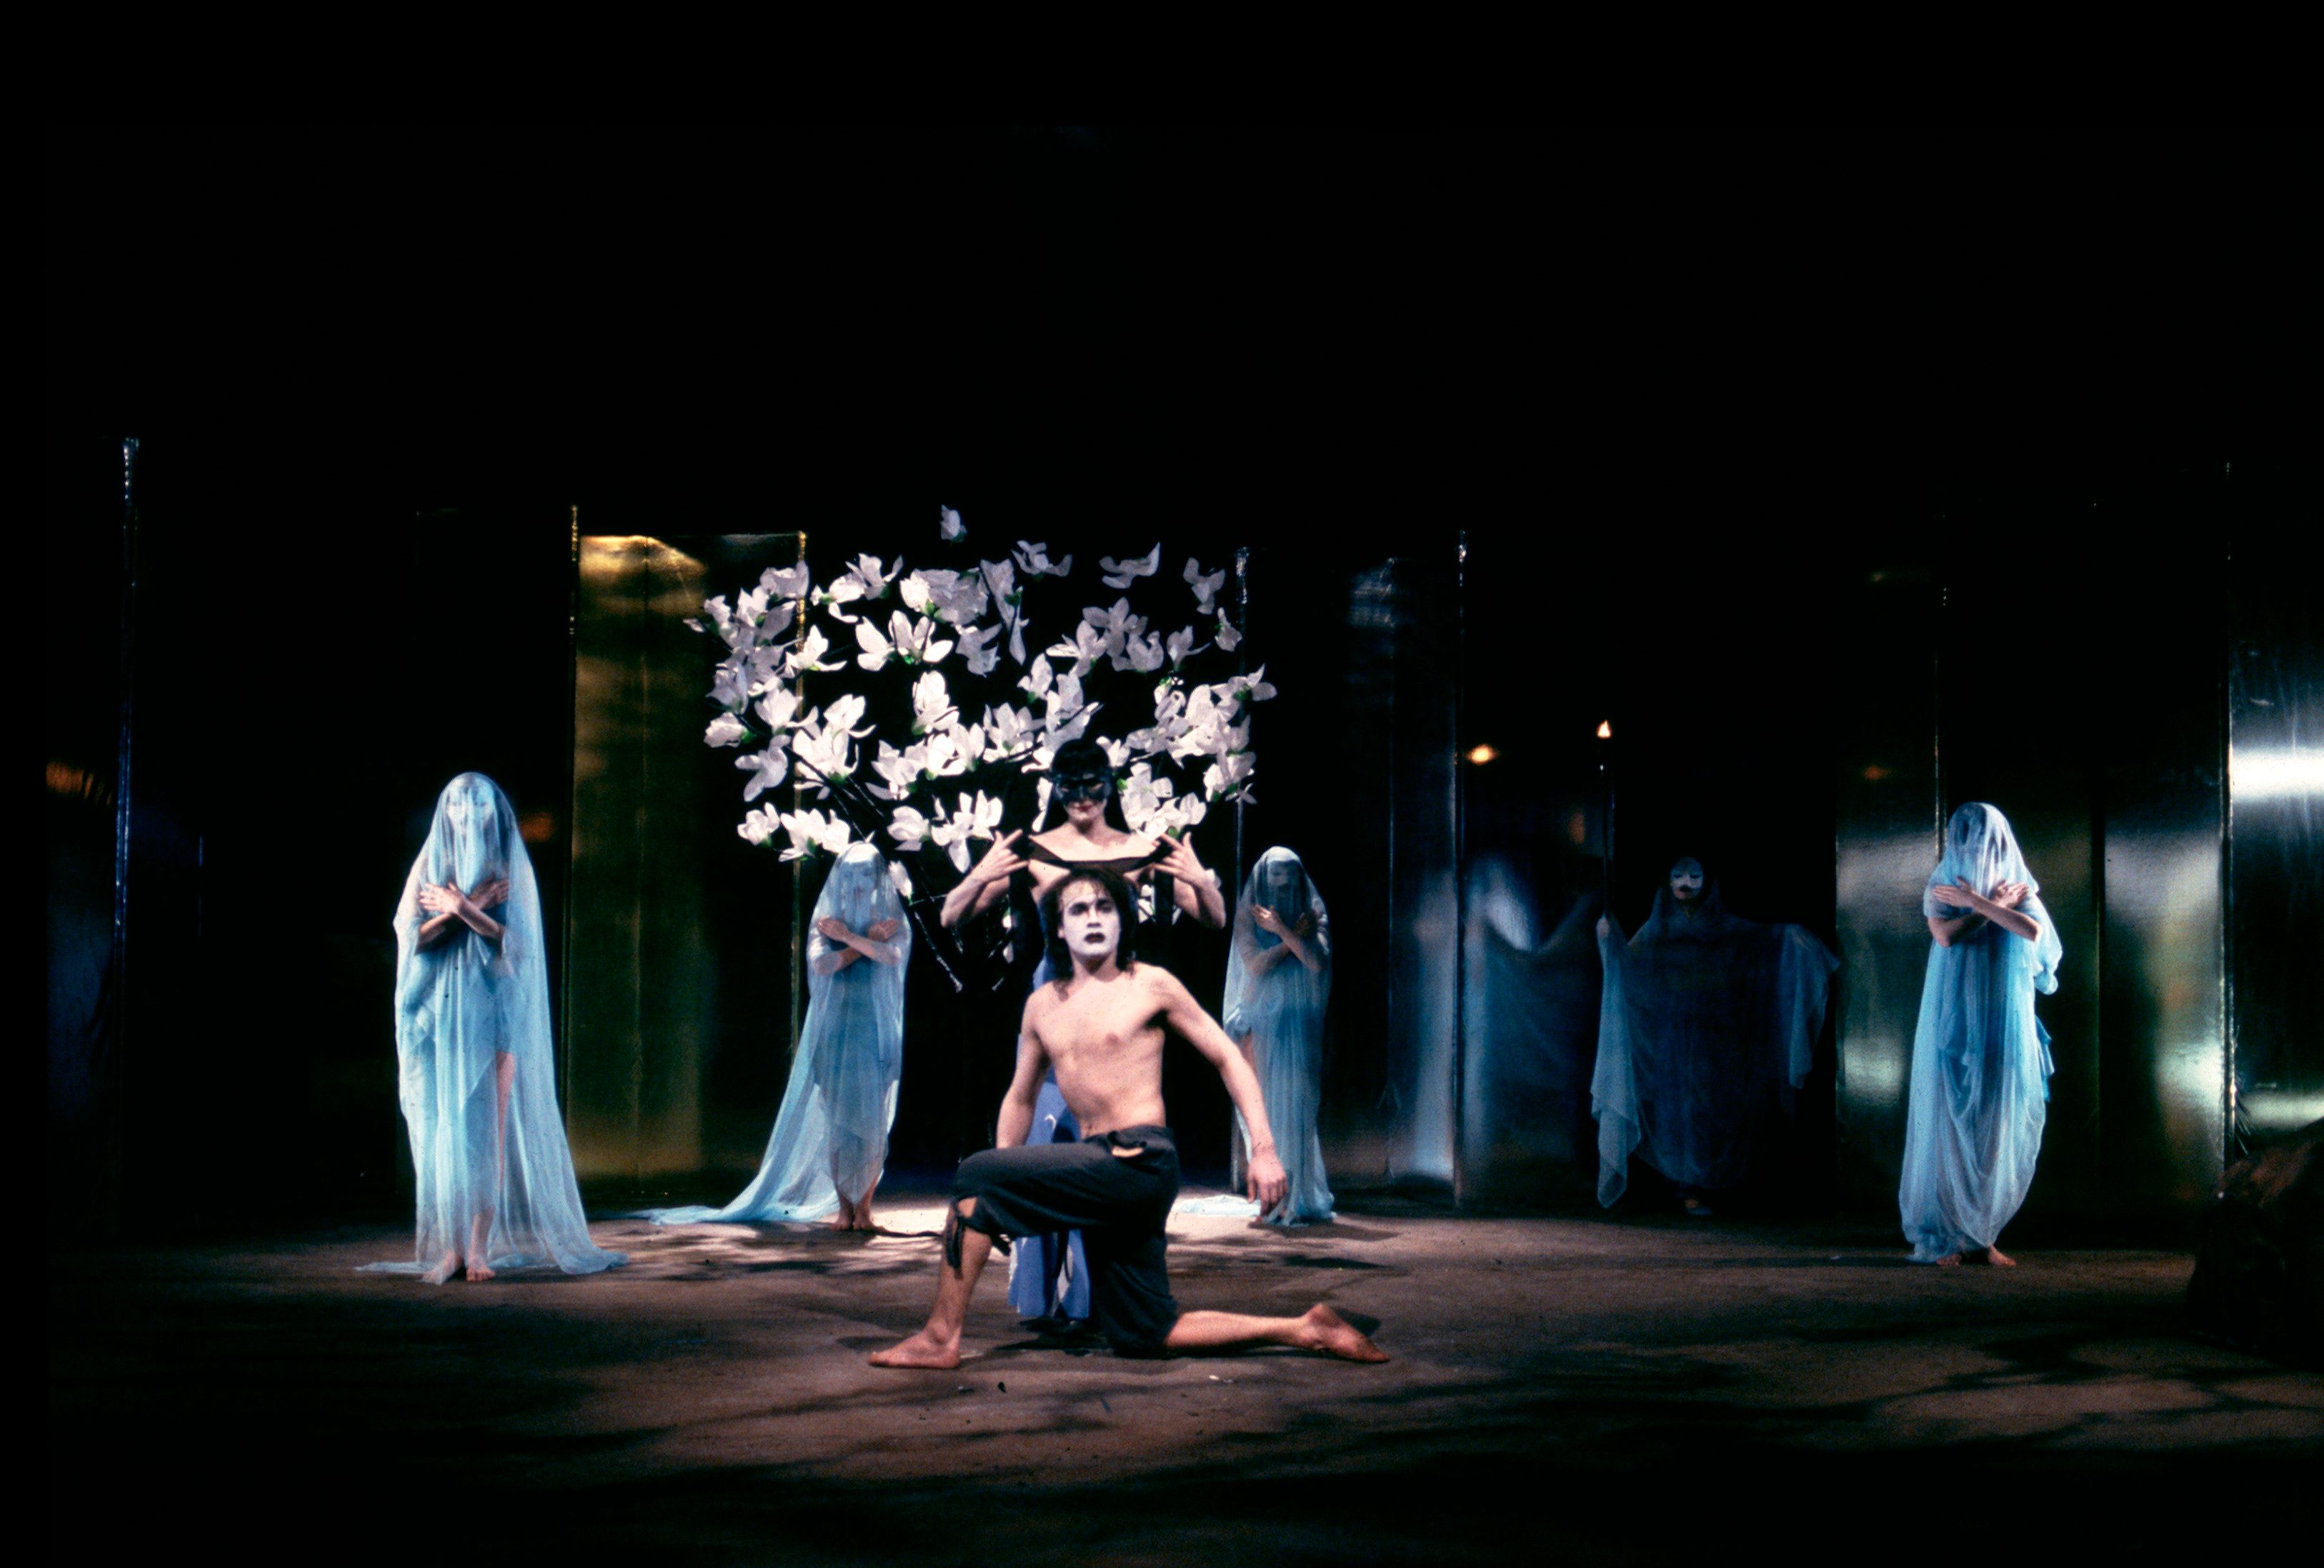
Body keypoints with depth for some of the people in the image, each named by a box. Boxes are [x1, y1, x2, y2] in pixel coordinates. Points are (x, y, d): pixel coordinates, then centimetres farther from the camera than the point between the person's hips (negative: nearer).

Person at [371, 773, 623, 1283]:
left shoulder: (512, 869, 5)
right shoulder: (429, 866, 9)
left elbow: (514, 940, -5)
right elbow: (413, 936, -1)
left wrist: (463, 909, -16)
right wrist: (470, 907, -11)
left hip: (493, 1015, -1)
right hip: (440, 1014, 1)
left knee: (489, 1127, -6)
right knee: (442, 1130, -2)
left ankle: (480, 1245, -5)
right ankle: (448, 1245, 1)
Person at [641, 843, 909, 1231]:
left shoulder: (892, 922, 7)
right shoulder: (825, 921, 7)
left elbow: (893, 955, -15)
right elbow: (820, 964, -11)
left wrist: (848, 936, -9)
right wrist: (868, 940, -8)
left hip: (876, 1035, 0)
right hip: (834, 1031, 0)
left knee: (873, 1119, -6)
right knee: (836, 1120, -3)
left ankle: (863, 1207, -1)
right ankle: (843, 1207, 4)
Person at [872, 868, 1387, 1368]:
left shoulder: (1151, 985, 1)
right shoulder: (1042, 1005, 17)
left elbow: (1229, 1059, 3)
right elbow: (1020, 1099, 25)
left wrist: (1264, 1150, -6)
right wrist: (1000, 1204, 16)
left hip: (1139, 1161, -7)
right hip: (1100, 1176, 7)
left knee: (974, 1176, -16)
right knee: (1141, 1336, 6)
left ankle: (940, 1338, -11)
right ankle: (1304, 1330, 13)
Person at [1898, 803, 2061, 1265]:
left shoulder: (2018, 888, 7)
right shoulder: (1941, 886, 4)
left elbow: (2034, 932, -13)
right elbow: (1945, 934, -15)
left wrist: (1976, 901, -13)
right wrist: (1994, 906, -8)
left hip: (2004, 1023, 2)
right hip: (1954, 1019, -2)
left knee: (1998, 1129, 1)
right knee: (1950, 1123, -4)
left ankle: (1980, 1235, 9)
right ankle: (1945, 1236, 1)